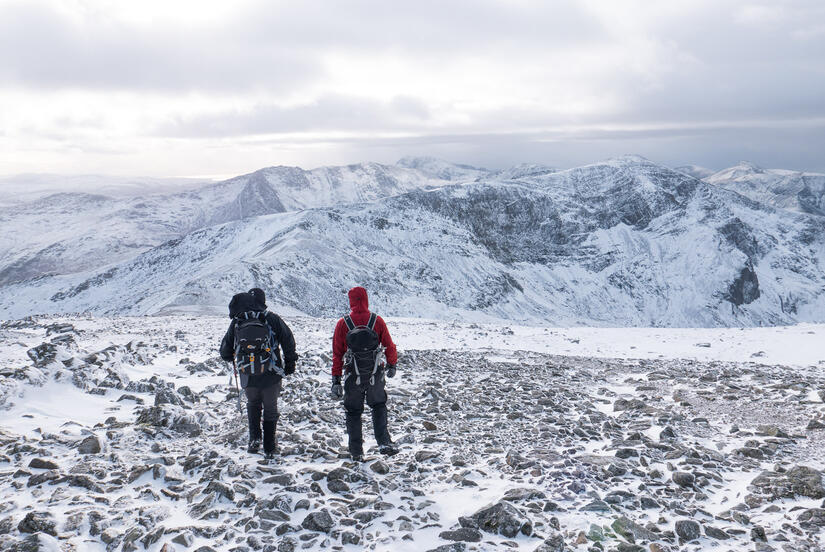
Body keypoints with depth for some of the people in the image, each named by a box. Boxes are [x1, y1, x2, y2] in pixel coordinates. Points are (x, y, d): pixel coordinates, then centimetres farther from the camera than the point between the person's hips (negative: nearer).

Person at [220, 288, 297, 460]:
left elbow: (225, 352, 9)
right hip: (271, 375, -2)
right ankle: (269, 448, 17)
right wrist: (290, 363, 9)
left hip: (247, 376, 2)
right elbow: (288, 341, -5)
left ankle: (254, 438, 12)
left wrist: (235, 360, 30)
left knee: (253, 404, 28)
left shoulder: (236, 321, 2)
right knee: (270, 409, 16)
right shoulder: (271, 318, -5)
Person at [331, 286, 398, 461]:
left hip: (353, 377, 0)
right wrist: (392, 365, 19)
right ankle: (384, 443, 4)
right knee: (379, 406, 19)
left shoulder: (343, 323, -7)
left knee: (353, 413, 14)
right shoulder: (377, 321, -6)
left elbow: (337, 354, -5)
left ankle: (356, 452, 17)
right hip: (375, 376, 0)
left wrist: (336, 379, 0)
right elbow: (389, 346, 1)